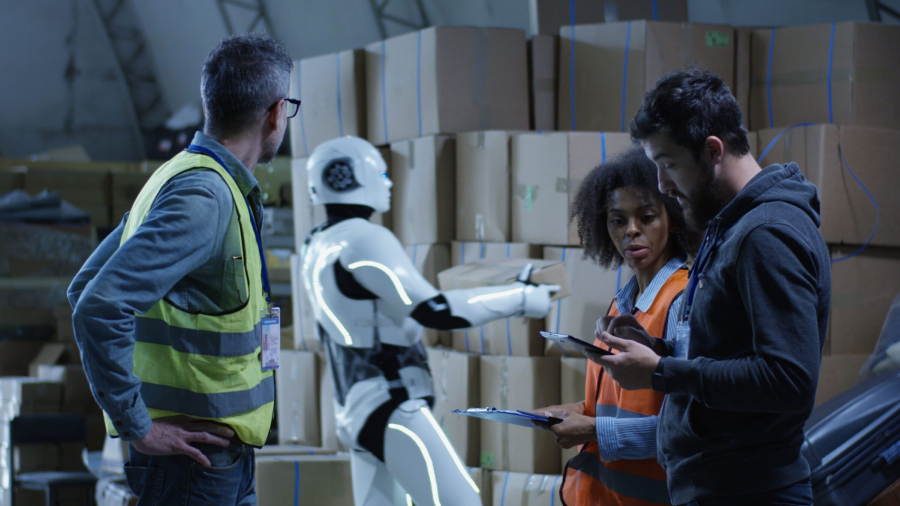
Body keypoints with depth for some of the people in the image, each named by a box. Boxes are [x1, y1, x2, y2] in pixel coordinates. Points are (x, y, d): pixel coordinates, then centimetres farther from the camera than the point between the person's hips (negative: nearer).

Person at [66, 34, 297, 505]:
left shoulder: (176, 179, 11)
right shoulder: (204, 196, -18)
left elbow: (83, 287, 18)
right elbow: (99, 308, -27)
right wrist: (137, 426, -20)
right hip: (193, 452, -9)